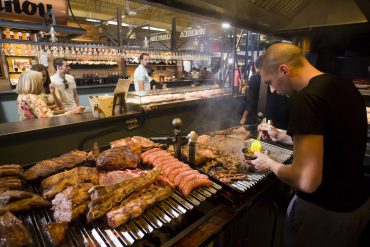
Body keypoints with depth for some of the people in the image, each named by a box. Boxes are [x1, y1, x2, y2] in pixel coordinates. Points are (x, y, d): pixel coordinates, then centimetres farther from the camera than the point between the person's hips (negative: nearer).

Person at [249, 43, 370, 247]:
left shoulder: (307, 98, -28)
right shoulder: (345, 86, 1)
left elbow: (306, 181, -31)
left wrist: (269, 163, -13)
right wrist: (281, 136, 12)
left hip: (324, 212, -8)